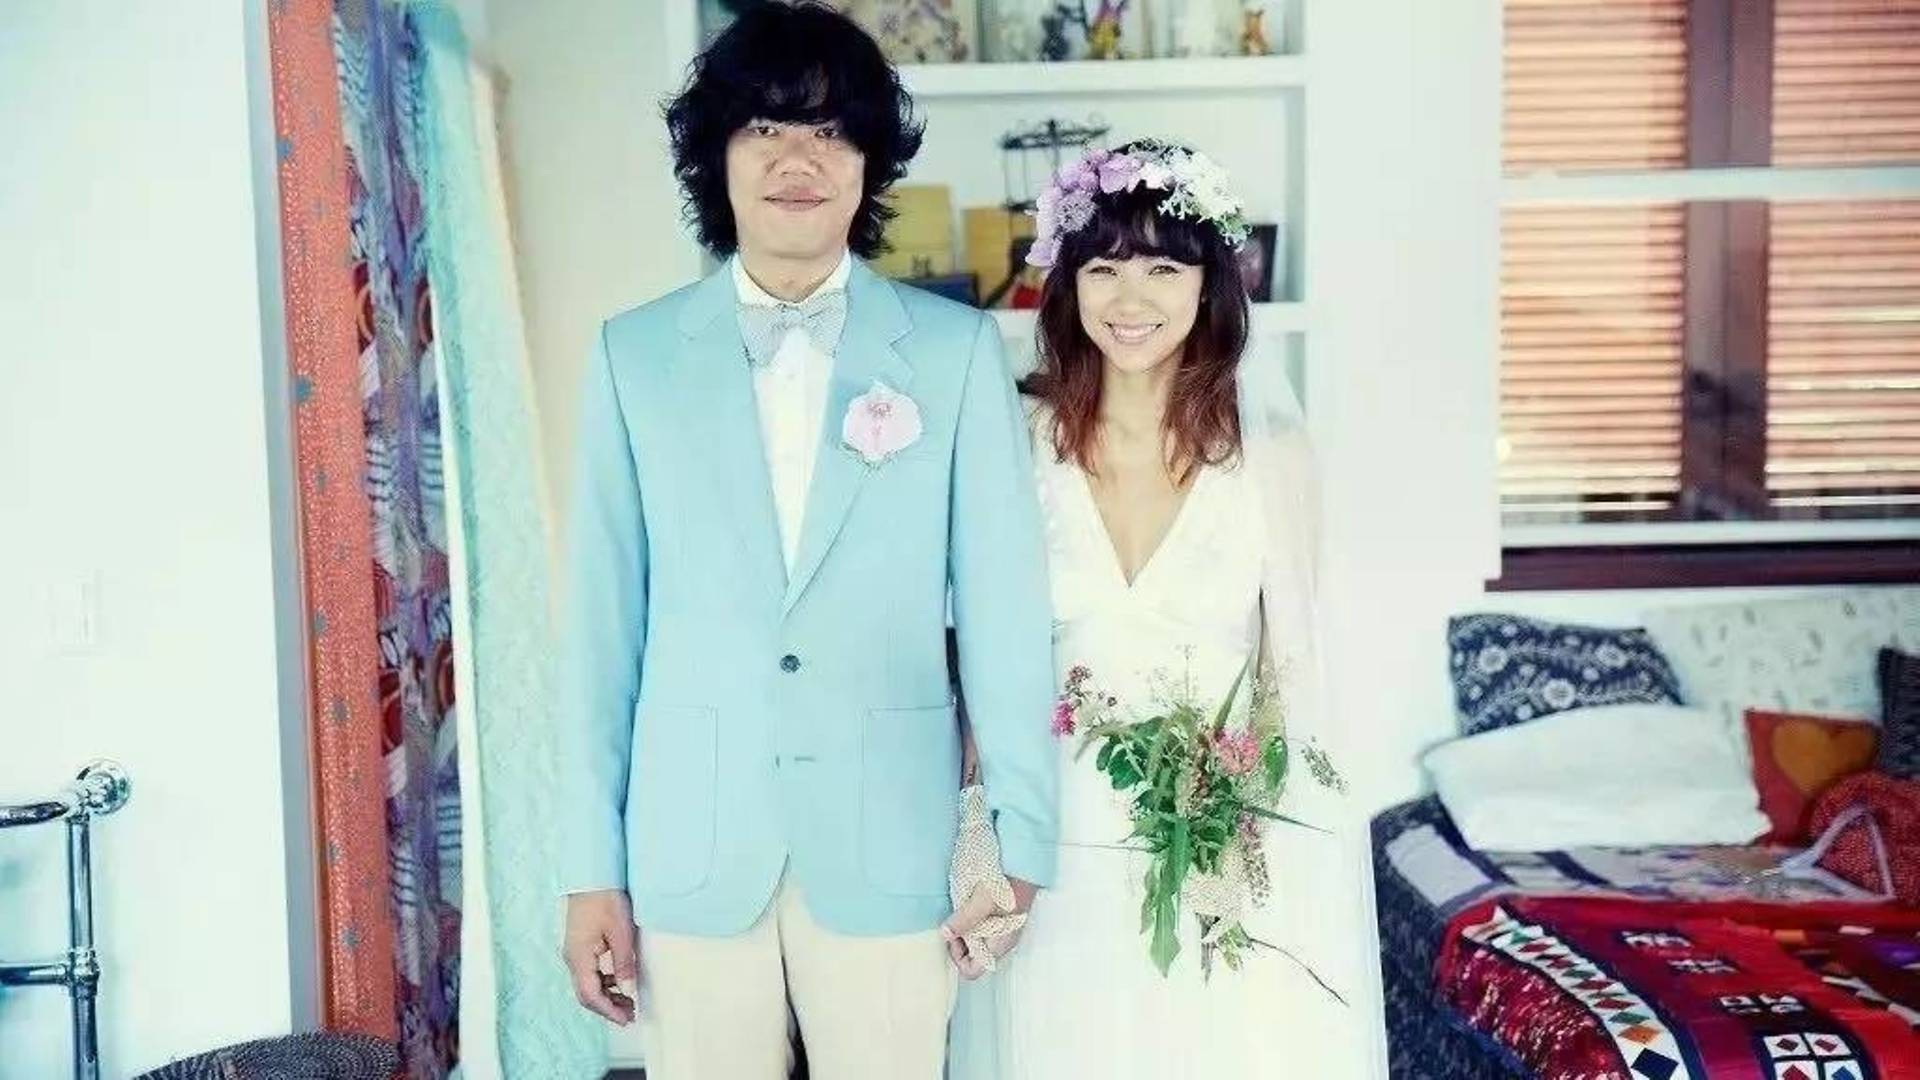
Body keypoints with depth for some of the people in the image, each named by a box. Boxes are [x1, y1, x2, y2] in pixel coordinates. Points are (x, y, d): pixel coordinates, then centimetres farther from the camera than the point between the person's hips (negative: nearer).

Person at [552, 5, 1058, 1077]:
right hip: (692, 845, 1)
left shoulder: (957, 350, -3)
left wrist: (1024, 846, -2)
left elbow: (1003, 607, -3)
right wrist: (592, 866, 1)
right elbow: (604, 617, 1)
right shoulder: (636, 354, 0)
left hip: (890, 839, -1)